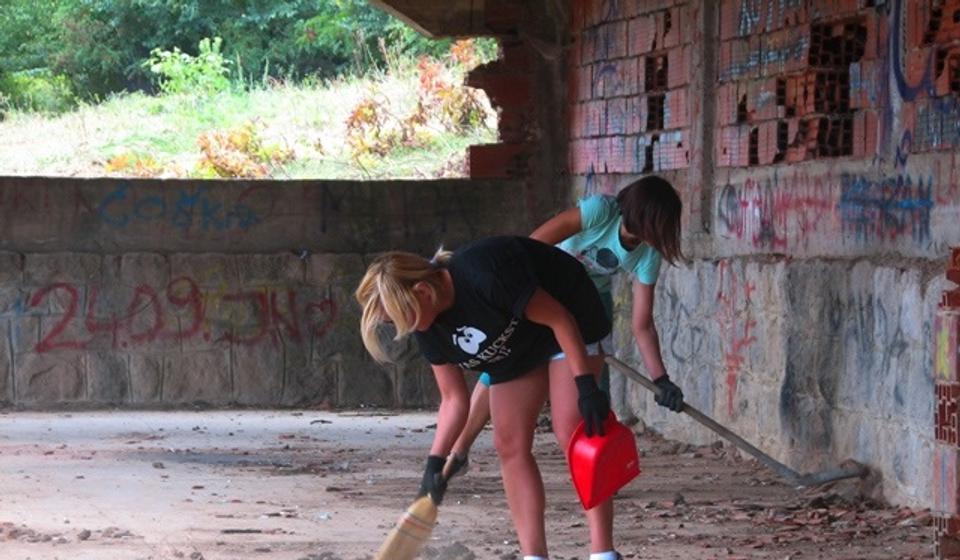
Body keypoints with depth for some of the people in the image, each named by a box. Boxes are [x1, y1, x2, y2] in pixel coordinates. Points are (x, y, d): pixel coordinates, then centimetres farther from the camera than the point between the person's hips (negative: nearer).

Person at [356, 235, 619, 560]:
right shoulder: (430, 327, -12)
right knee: (510, 444, -2)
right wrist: (436, 460, -15)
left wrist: (586, 385, -32)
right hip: (517, 349, 8)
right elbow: (454, 399, -4)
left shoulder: (484, 276, -37)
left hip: (569, 324, -8)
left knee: (572, 429, -21)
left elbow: (559, 317, -29)